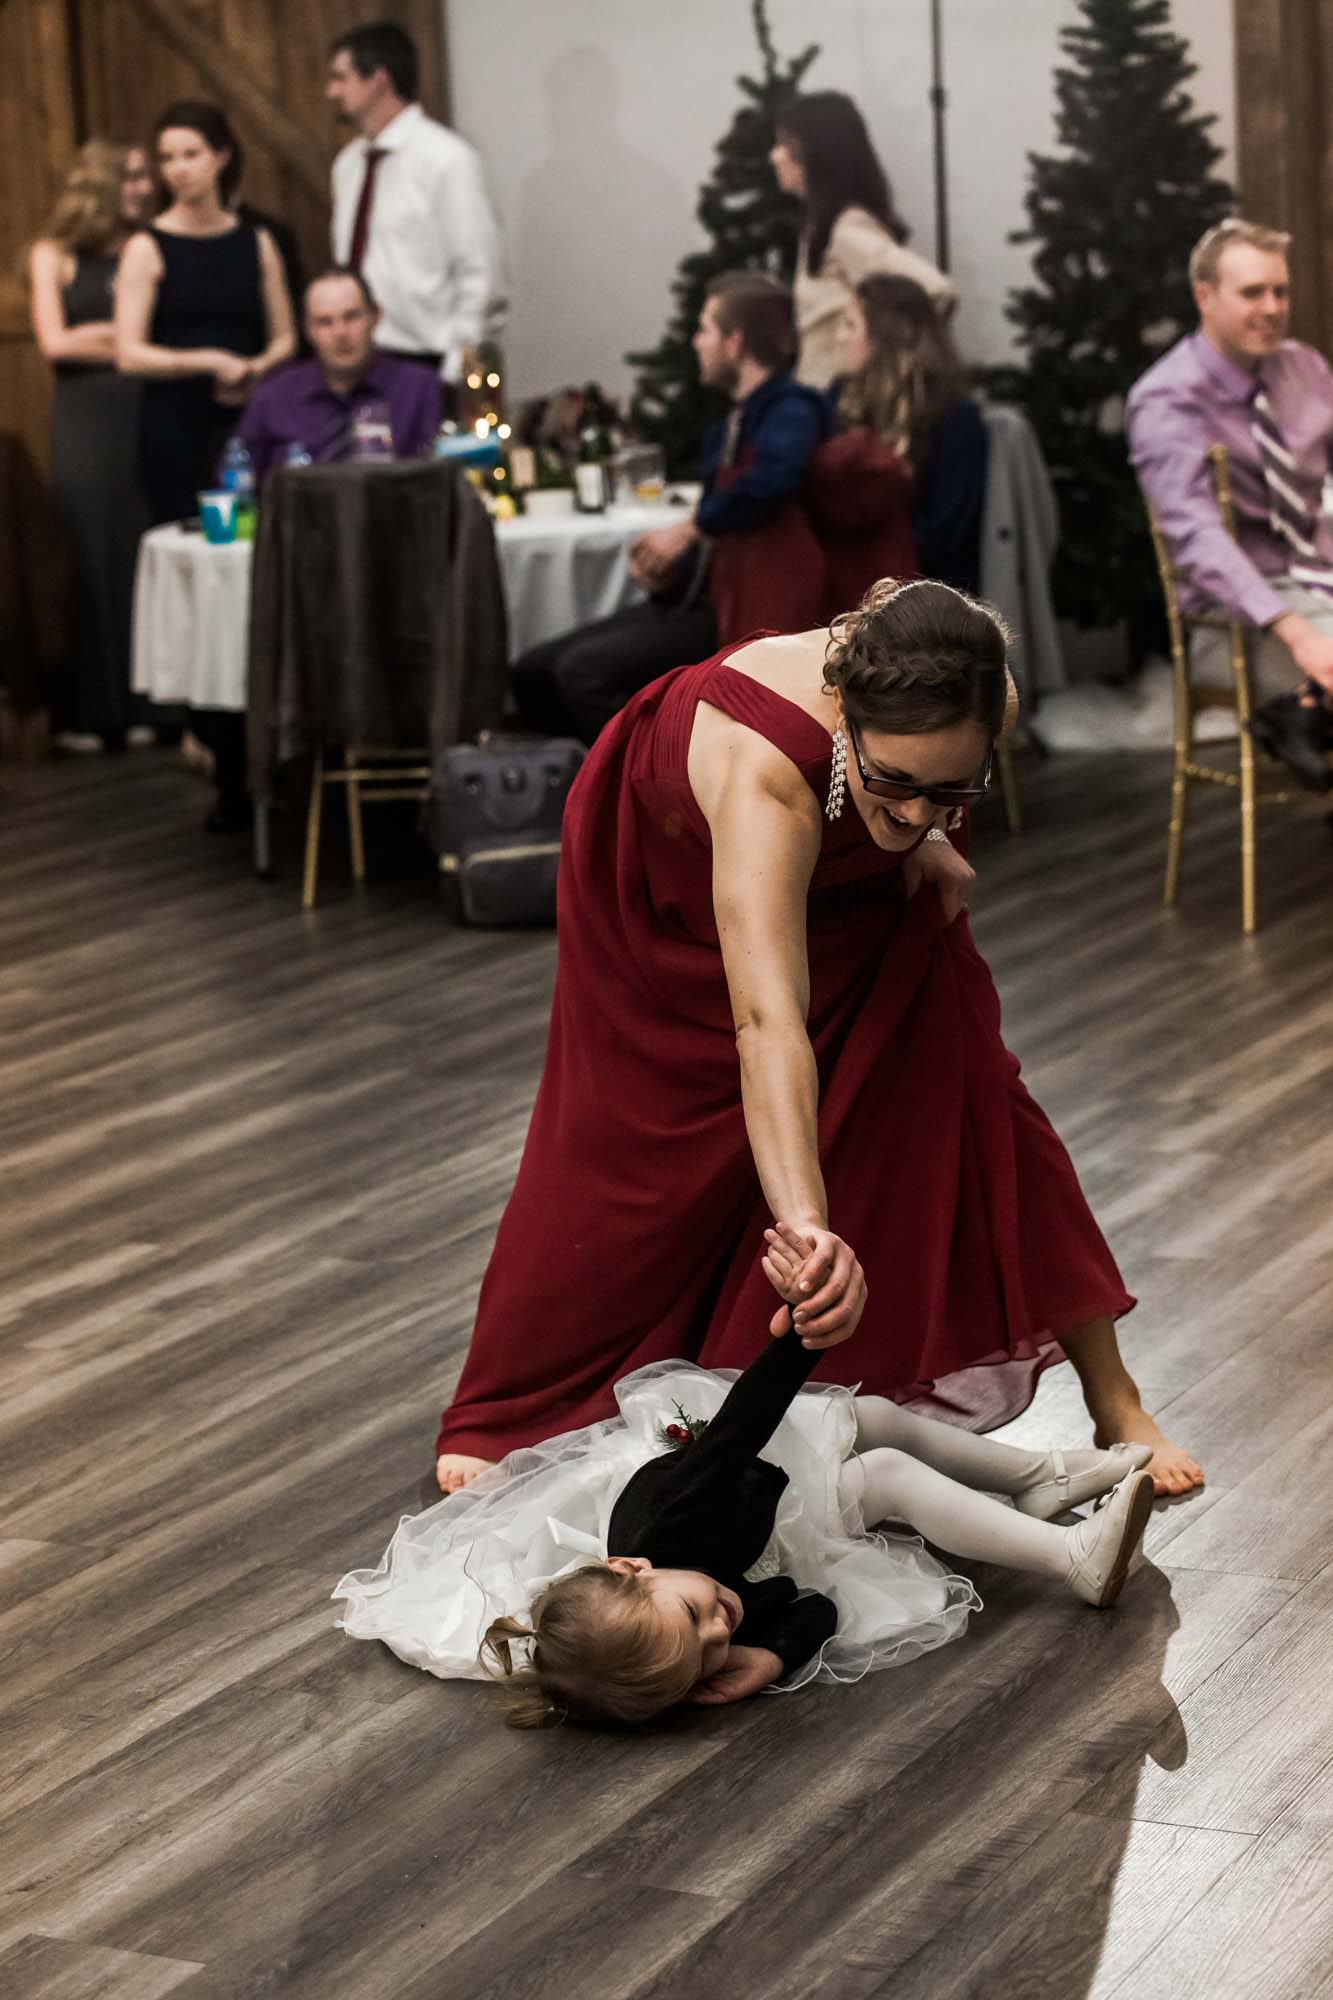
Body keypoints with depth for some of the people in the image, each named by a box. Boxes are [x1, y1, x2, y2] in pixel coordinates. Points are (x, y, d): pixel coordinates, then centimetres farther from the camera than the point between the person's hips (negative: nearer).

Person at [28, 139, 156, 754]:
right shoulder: (55, 255, 7)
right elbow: (55, 342, -3)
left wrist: (98, 336, -4)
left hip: (150, 419, 2)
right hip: (87, 421, -2)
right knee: (93, 564, -1)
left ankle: (142, 708, 5)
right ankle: (87, 715, 5)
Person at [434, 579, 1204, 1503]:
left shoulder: (968, 707, -34)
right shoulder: (766, 767, -50)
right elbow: (767, 1022, -62)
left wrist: (927, 837, -20)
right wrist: (808, 1223, -73)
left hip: (853, 884, 4)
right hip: (670, 882, -4)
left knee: (953, 1093, -5)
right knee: (632, 1144, 3)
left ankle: (1112, 1398, 3)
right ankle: (504, 1413, 22)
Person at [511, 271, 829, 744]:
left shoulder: (791, 412, -11)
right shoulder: (726, 431, 19)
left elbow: (774, 474, -35)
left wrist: (688, 529, -23)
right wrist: (664, 576, 0)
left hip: (745, 616, -9)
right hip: (699, 597, 9)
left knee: (584, 670, -24)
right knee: (533, 674, 1)